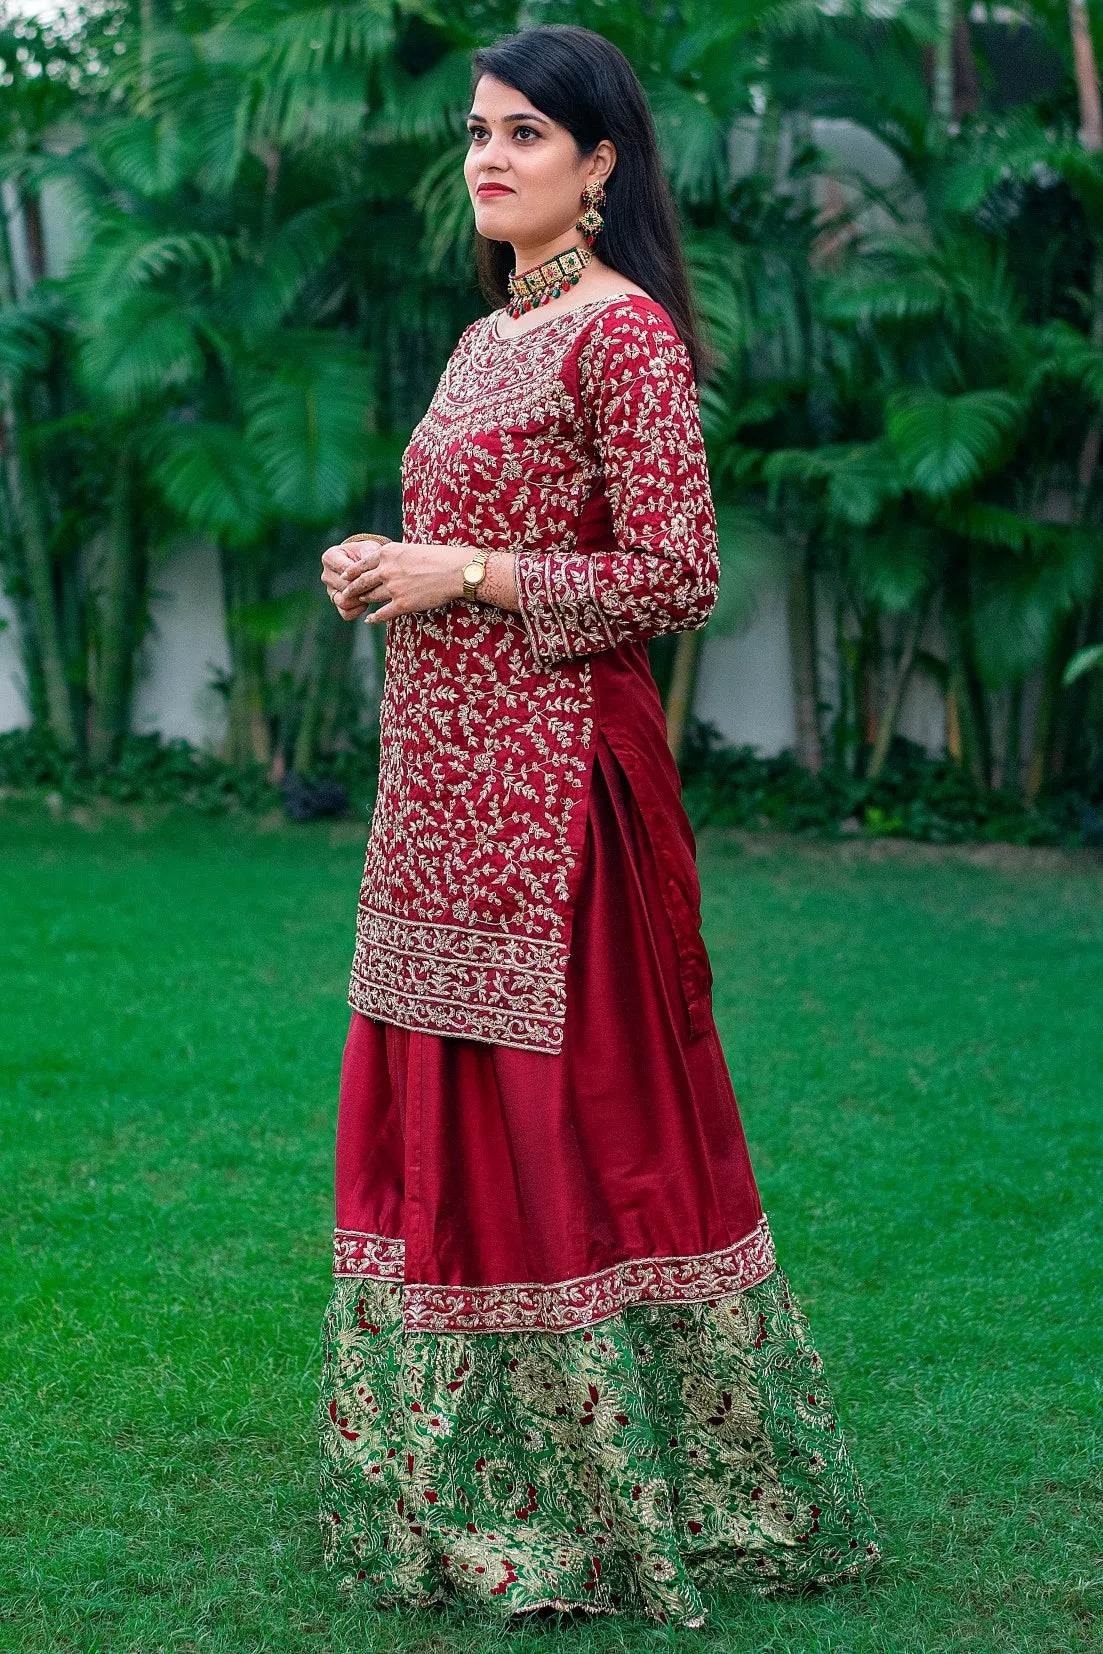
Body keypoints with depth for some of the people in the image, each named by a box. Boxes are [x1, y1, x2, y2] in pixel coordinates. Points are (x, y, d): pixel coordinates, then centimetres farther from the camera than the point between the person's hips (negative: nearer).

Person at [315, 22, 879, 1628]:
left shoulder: (624, 332, -10)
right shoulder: (488, 338, 17)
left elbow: (675, 576, -16)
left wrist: (462, 574, -15)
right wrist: (388, 569, 7)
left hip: (553, 775, -9)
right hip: (443, 772, 9)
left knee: (570, 1108, -3)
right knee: (437, 1112, 11)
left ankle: (624, 1493, 12)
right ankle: (469, 1482, 23)